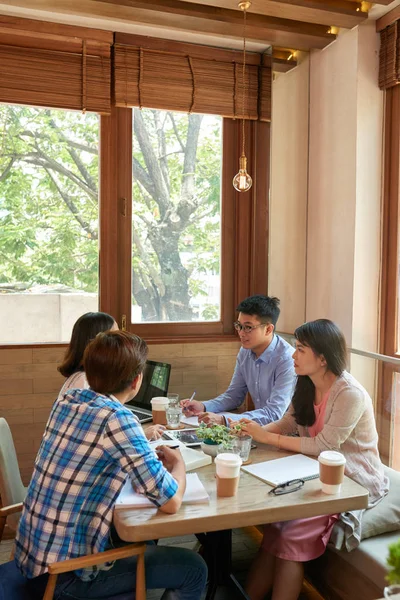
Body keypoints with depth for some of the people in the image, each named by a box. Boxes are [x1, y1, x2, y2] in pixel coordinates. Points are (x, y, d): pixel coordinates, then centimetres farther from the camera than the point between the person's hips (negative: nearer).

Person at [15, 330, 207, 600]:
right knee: (194, 569, 4)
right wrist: (178, 463, -1)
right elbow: (171, 502, -20)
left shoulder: (66, 401, -2)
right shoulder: (117, 419, -25)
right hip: (65, 575, -8)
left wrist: (141, 440, 9)